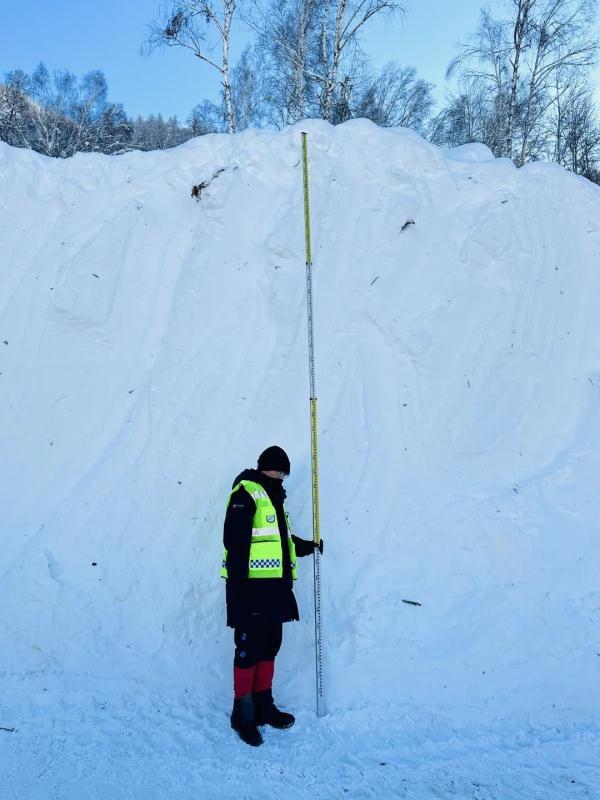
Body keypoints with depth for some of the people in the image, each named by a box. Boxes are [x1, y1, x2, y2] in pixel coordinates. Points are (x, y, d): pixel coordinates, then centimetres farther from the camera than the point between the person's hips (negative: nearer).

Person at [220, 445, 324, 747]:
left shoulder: (274, 497, 21)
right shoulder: (246, 492, -9)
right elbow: (235, 540, -17)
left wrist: (308, 546, 22)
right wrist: (237, 583, -21)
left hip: (274, 587, 9)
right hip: (251, 587, -9)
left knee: (270, 647, 14)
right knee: (249, 649, -3)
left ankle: (263, 706, 26)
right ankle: (243, 713, 9)